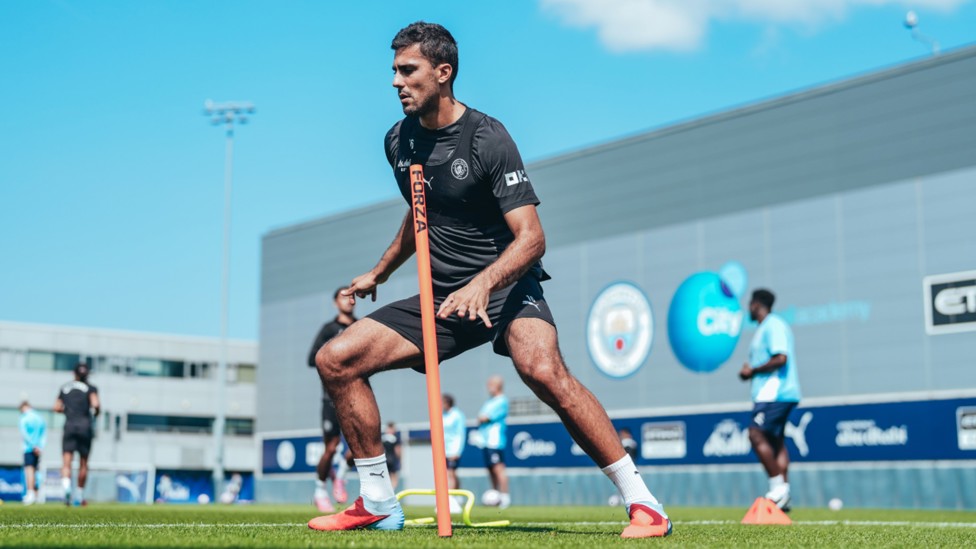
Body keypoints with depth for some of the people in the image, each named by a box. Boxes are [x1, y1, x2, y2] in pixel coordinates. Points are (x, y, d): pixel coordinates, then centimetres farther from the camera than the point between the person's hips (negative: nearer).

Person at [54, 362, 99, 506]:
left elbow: (57, 408, 9)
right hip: (85, 426, -1)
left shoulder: (65, 388, 11)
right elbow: (95, 404, -13)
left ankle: (66, 485, -35)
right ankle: (79, 496, 18)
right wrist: (95, 413, 8)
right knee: (83, 463, 11)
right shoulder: (90, 388, 2)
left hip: (69, 426, 1)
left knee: (66, 462, -6)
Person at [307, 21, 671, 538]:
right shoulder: (399, 141, 7)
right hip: (441, 296, 7)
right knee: (335, 359, -5)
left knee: (543, 370, -35)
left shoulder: (487, 138, -14)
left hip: (506, 287, -6)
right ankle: (378, 502, 8)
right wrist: (378, 273, 33)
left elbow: (531, 237, -20)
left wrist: (482, 285, -36)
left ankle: (643, 503, -23)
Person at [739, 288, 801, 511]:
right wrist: (751, 370, 12)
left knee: (756, 435, -17)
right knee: (776, 441, 8)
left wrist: (753, 370, -13)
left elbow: (781, 358, -22)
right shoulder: (764, 328, 21)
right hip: (770, 393, 11)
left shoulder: (773, 325, -10)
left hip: (775, 393, -11)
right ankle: (783, 496, 9)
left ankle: (778, 486, -15)